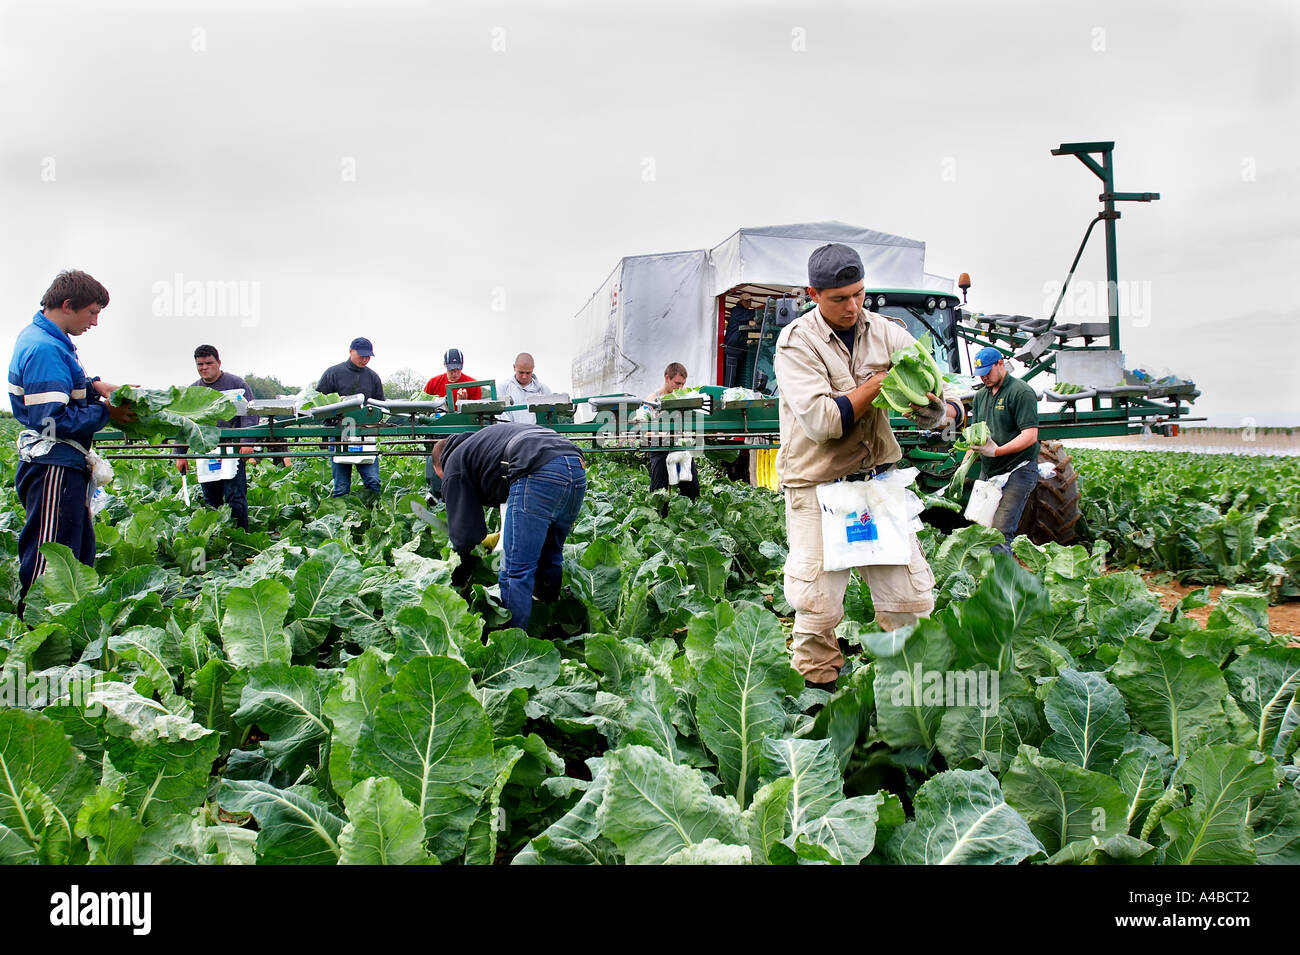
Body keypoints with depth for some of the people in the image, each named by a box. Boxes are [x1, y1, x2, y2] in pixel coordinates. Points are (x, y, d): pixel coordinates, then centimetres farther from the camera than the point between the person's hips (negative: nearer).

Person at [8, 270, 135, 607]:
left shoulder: (46, 339, 13)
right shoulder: (44, 349, -20)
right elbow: (52, 419, -24)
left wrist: (98, 387, 8)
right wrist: (106, 412, -14)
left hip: (64, 466, 11)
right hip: (53, 469, -11)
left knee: (80, 554, 19)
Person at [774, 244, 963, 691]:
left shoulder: (887, 334, 3)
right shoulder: (796, 343, -8)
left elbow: (951, 403, 0)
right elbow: (822, 420, -21)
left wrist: (942, 413, -24)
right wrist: (881, 380, -15)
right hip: (818, 489, -3)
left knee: (912, 599, 3)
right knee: (818, 607, -4)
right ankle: (818, 687, 18)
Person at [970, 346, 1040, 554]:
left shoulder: (1021, 392, -8)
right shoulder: (981, 396, 17)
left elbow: (1030, 436, -16)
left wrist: (997, 451, -26)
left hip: (1017, 471, -8)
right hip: (988, 473, 8)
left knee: (1000, 531, -15)